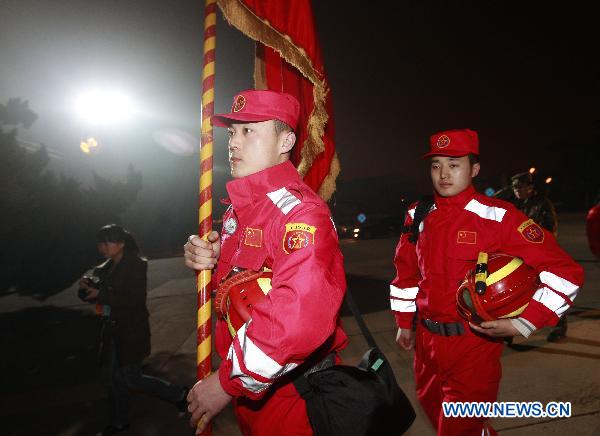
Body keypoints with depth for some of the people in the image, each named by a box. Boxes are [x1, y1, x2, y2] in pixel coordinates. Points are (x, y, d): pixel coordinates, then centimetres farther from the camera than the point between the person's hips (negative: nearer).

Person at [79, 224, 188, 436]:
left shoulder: (135, 266, -15)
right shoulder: (106, 268, 8)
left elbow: (134, 299, -23)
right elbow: (94, 295, 13)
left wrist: (101, 295, -25)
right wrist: (86, 287, -9)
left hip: (131, 331, -8)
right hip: (112, 330, 8)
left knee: (131, 379, -1)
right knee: (111, 376, 14)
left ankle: (179, 394, 17)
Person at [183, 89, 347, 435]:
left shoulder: (300, 212, -24)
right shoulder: (238, 208, 6)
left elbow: (303, 314, -37)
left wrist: (228, 381, -28)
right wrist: (210, 260, -6)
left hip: (288, 392, -8)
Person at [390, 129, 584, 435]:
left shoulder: (497, 216, -15)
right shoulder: (417, 216, 0)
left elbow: (564, 272, -17)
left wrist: (521, 324, -25)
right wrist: (404, 323, 15)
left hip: (475, 344, -6)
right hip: (427, 339, 6)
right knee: (432, 407, 27)